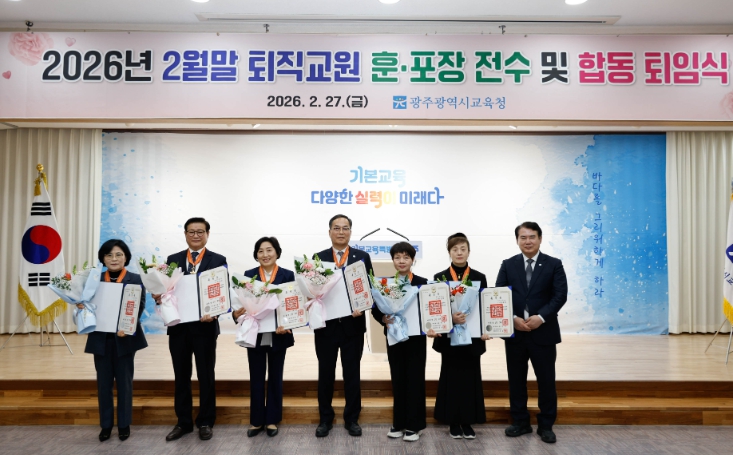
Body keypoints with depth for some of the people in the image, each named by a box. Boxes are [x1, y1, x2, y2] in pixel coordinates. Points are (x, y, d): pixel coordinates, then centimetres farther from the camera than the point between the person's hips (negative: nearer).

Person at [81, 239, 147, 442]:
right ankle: (106, 424, 21)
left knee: (124, 382, 6)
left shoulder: (135, 279, -2)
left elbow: (140, 307, -9)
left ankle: (124, 424, 18)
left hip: (124, 338, -2)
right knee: (103, 382, 8)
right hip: (101, 338, 2)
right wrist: (81, 306, -17)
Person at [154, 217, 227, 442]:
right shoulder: (172, 260, 9)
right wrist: (159, 296, -17)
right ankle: (183, 422, 24)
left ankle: (205, 422, 21)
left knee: (206, 376, 8)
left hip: (204, 325, -3)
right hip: (178, 326, 3)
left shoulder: (218, 260, 0)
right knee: (181, 377, 12)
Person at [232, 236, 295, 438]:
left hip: (278, 335, -1)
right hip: (255, 335, 1)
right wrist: (237, 313, -24)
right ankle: (256, 420, 21)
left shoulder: (288, 275, -2)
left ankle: (272, 420, 23)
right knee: (256, 378, 9)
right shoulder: (248, 275, 1)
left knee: (275, 377, 11)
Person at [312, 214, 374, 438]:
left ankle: (352, 419, 22)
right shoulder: (318, 258, 4)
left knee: (352, 373, 8)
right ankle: (325, 419, 23)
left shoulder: (363, 257, 3)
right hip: (326, 323, 0)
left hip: (353, 324, 0)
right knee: (325, 373, 9)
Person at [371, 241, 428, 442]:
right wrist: (383, 319, -19)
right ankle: (398, 423, 21)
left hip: (416, 338, -2)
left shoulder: (422, 283, -1)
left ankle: (413, 425, 14)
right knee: (398, 380, 10)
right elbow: (375, 309, 0)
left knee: (415, 379, 4)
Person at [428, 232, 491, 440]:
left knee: (470, 379, 6)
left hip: (472, 336, 1)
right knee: (451, 379, 5)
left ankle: (468, 422, 18)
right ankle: (454, 422, 16)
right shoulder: (440, 278, 1)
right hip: (449, 336, -1)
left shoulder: (479, 277, 5)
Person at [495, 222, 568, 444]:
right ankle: (520, 422, 23)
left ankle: (546, 425, 19)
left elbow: (560, 295, -7)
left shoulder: (554, 264, 1)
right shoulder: (508, 265, 6)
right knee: (516, 380, 9)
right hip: (514, 332, 2)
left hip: (544, 332, -2)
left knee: (546, 381, 5)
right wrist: (512, 318, -15)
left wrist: (541, 317, -18)